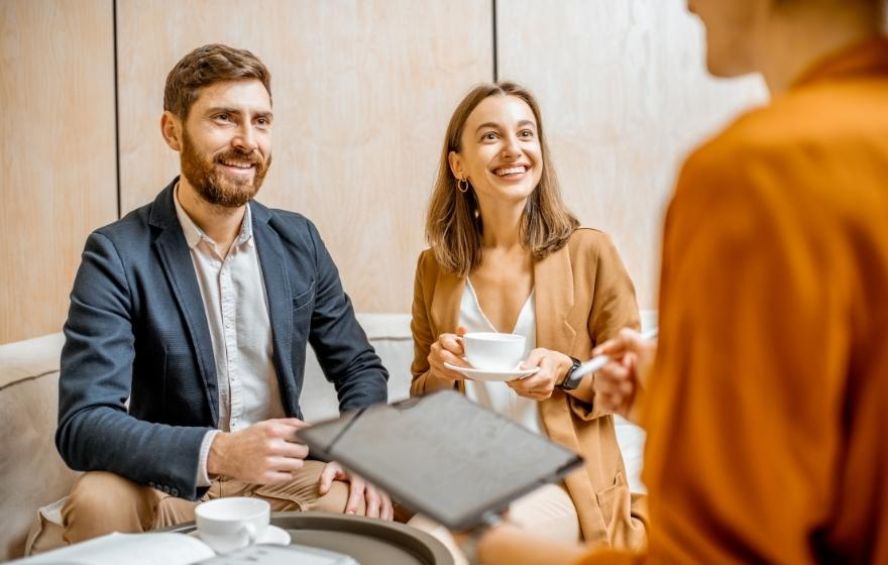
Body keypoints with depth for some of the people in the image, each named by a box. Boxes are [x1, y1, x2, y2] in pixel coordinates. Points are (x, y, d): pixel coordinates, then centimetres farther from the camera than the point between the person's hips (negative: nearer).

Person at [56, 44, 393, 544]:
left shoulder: (298, 240, 1)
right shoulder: (117, 255, -12)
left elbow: (359, 366, 8)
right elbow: (82, 423, -19)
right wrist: (217, 453, -35)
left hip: (281, 475, 2)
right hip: (168, 487, -1)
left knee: (375, 506, -27)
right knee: (98, 502, -32)